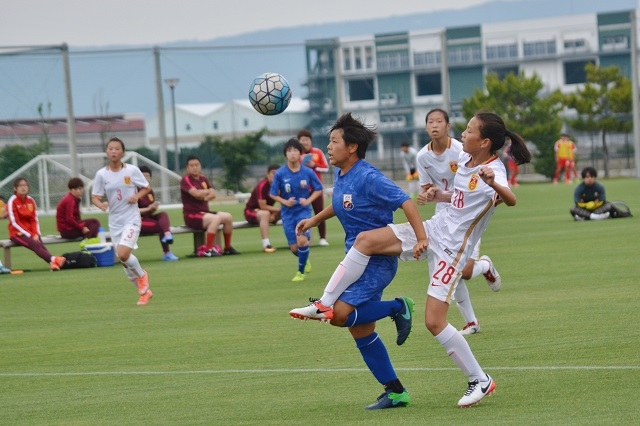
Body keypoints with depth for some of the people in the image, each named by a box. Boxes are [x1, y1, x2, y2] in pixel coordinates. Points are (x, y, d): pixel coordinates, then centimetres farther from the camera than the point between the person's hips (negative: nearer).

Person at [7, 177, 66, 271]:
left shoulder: (31, 200, 10)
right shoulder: (12, 201, -6)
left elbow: (35, 220, 10)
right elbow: (14, 222, -11)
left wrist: (36, 234, -8)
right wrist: (30, 235, -17)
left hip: (31, 232, 5)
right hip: (17, 233, -5)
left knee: (41, 245, -25)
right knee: (35, 245, -31)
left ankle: (53, 263, -48)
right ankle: (53, 259, -54)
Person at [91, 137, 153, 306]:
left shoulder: (132, 170, -5)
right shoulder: (101, 174, -1)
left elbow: (146, 188, 7)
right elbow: (95, 197, 1)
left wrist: (137, 196, -13)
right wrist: (100, 204, -22)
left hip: (132, 219, -4)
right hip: (115, 221, 4)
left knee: (123, 254, -23)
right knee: (122, 260, 6)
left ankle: (141, 275, 7)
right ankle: (144, 291, 25)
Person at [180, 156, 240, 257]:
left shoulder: (203, 179, 15)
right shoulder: (186, 180, -8)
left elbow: (213, 195, 6)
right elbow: (196, 193, -23)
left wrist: (204, 197, -16)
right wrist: (208, 191, -3)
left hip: (205, 212, 8)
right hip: (191, 215, -8)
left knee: (228, 217, -4)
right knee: (216, 218, -31)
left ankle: (228, 248, 7)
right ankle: (208, 250, -31)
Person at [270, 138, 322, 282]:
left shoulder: (308, 172, -9)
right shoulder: (280, 174, -10)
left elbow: (318, 189, 4)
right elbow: (273, 194, 0)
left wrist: (308, 200, -11)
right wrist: (285, 202, -16)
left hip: (303, 210, -1)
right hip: (288, 212, 1)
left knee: (302, 240, -21)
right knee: (294, 248, 3)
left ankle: (300, 272, -1)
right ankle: (305, 260, 40)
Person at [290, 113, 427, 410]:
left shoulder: (368, 178, -20)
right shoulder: (340, 175, 7)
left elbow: (405, 202, -24)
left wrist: (421, 238, -33)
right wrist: (314, 220, 22)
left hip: (377, 262, -9)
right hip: (360, 262, 9)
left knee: (340, 314, -22)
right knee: (361, 331, 10)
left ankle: (397, 308, -3)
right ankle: (395, 392, 18)